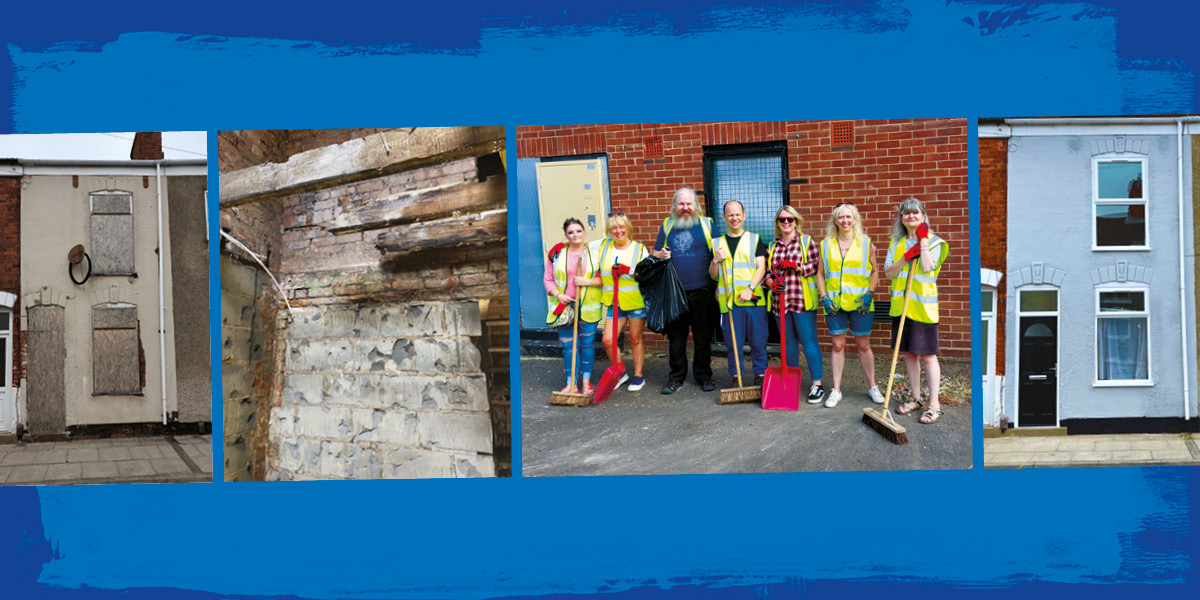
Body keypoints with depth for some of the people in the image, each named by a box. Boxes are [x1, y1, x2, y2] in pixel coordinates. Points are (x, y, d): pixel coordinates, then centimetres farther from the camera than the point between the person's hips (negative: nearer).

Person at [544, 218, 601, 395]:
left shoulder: (594, 252, 1)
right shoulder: (557, 253, 2)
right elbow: (547, 279, 6)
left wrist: (588, 281, -14)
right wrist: (558, 295, -8)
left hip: (588, 306, 0)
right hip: (564, 305, 1)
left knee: (587, 344, 5)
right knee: (568, 346, 3)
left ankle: (586, 381, 20)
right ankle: (571, 383, 11)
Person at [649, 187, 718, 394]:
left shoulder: (706, 224, 4)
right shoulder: (667, 225, 11)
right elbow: (655, 252, 18)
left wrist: (718, 286, -3)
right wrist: (660, 255, -7)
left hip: (702, 291, -2)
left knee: (703, 336, 6)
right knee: (676, 336, 5)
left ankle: (704, 375, 18)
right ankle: (676, 376, 16)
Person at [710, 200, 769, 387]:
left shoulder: (754, 239, 9)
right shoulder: (717, 243, 13)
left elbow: (761, 267, 1)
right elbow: (713, 276, 13)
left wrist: (750, 289, -12)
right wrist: (715, 261, -8)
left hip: (753, 299, -1)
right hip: (729, 301, 1)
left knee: (758, 341, 1)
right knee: (733, 342, 2)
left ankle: (760, 375, 13)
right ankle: (736, 377, 14)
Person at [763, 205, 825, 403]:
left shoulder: (807, 242, 1)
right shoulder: (772, 246, 14)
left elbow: (817, 266, -5)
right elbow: (767, 271, 16)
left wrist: (796, 266, -16)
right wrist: (771, 282, -5)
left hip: (803, 301, -4)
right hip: (780, 300, 5)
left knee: (808, 341, -5)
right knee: (788, 341, 12)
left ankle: (817, 383, 1)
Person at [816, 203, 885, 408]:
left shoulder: (866, 243, 4)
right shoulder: (826, 245, 7)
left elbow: (874, 272, 6)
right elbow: (820, 274, 10)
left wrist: (869, 294, -7)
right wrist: (824, 297, -2)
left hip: (860, 303, -1)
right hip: (834, 303, 1)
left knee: (863, 345, 7)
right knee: (838, 345, 5)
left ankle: (872, 387, 21)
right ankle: (836, 390, 11)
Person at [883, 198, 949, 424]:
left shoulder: (933, 242, -3)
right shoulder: (896, 243, 11)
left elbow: (928, 267, -19)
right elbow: (888, 271, 2)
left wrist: (923, 240, -12)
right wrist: (906, 257, -12)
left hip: (923, 305, -5)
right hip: (901, 304, 5)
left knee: (927, 355, -4)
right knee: (909, 353, 12)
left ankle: (934, 404, 2)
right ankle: (916, 399, 23)